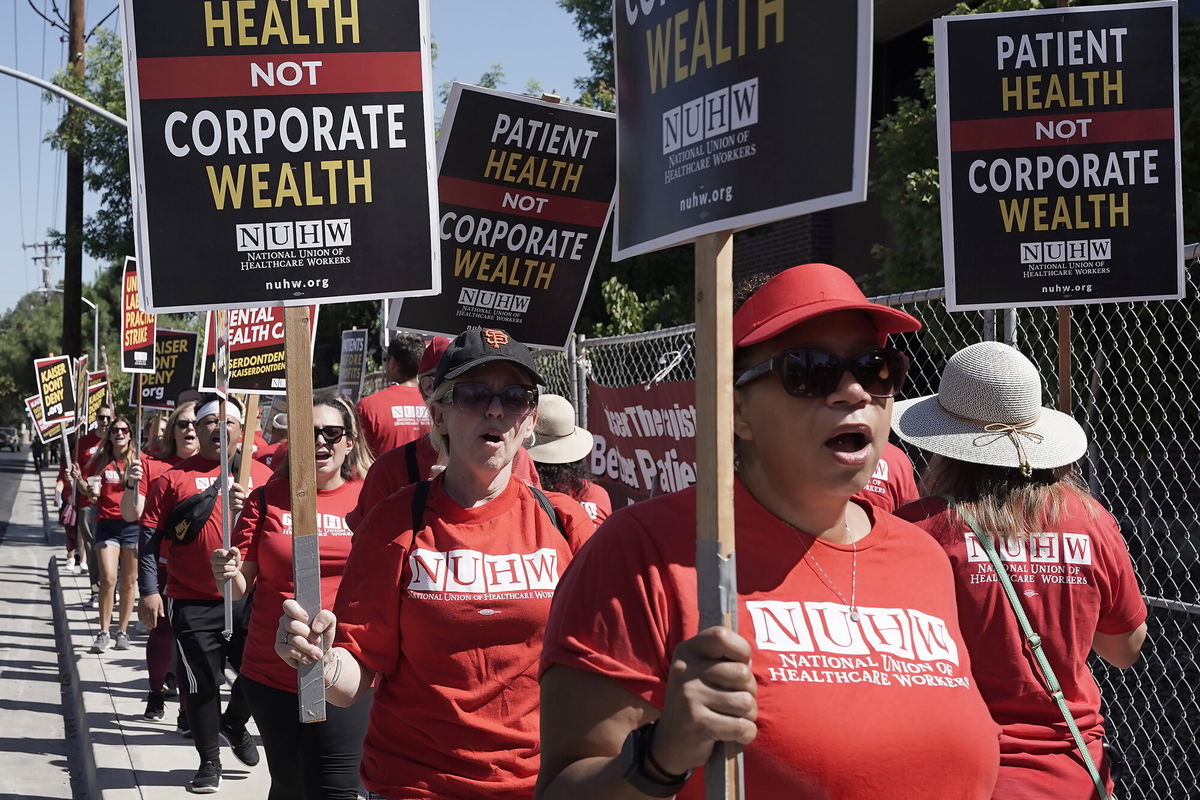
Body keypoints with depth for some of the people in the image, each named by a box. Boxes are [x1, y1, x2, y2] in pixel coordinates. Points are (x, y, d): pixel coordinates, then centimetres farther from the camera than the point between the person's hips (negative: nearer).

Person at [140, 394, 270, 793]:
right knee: (202, 685, 4)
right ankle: (209, 763, 20)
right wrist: (149, 591, -6)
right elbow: (150, 537, 2)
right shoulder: (174, 478, 2)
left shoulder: (261, 475, 6)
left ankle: (235, 722, 33)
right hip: (192, 603, -1)